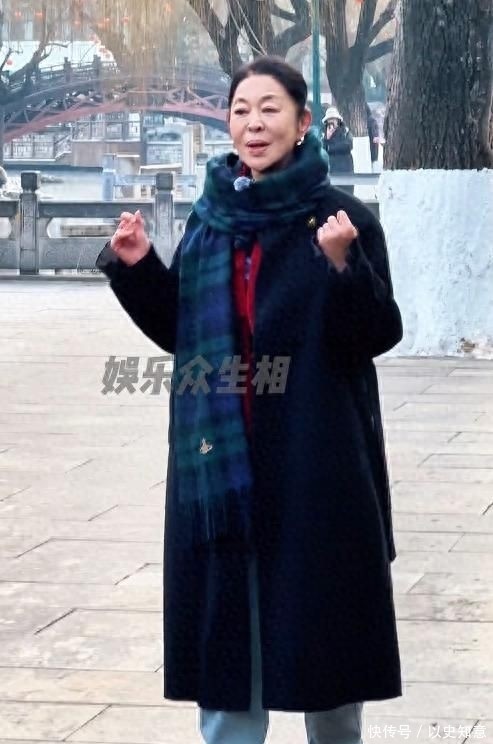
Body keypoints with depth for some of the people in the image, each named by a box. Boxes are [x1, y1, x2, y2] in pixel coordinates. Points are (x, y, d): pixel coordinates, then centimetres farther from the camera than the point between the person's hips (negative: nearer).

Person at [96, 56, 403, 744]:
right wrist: (137, 269, 1)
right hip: (219, 465, 4)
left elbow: (380, 335, -10)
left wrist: (343, 266, -26)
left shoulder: (342, 219, -5)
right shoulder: (208, 220, 8)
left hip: (315, 466, -4)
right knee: (226, 630, 9)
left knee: (319, 625, 5)